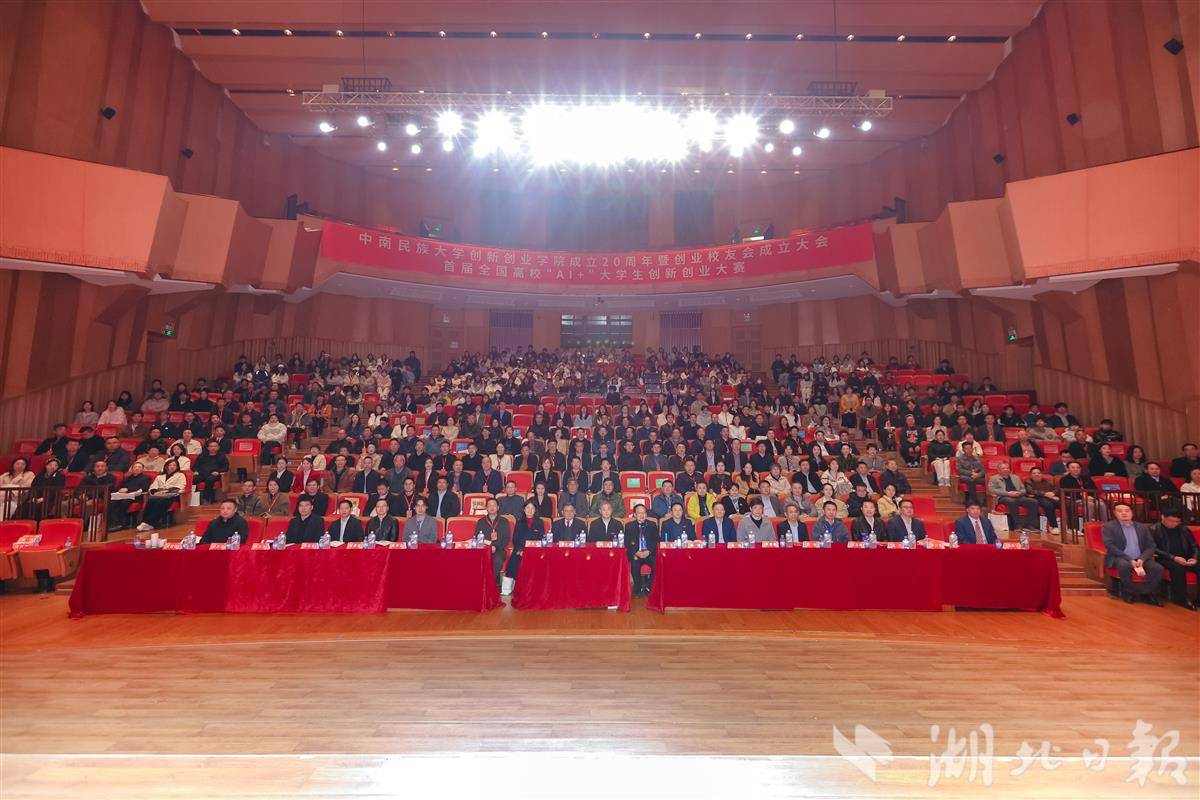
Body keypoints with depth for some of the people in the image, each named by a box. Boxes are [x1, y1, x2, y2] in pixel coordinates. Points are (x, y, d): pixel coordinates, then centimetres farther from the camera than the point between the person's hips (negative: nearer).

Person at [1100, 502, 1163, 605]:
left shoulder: (1142, 527, 15)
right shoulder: (1108, 526, 0)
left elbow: (1151, 546, 9)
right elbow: (1110, 546, -9)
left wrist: (1142, 559, -10)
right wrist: (1129, 559, -18)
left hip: (1140, 559, 5)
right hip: (1120, 558, -4)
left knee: (1158, 568, -23)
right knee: (1124, 565, -36)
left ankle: (1146, 593, -5)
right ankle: (1129, 592, -12)